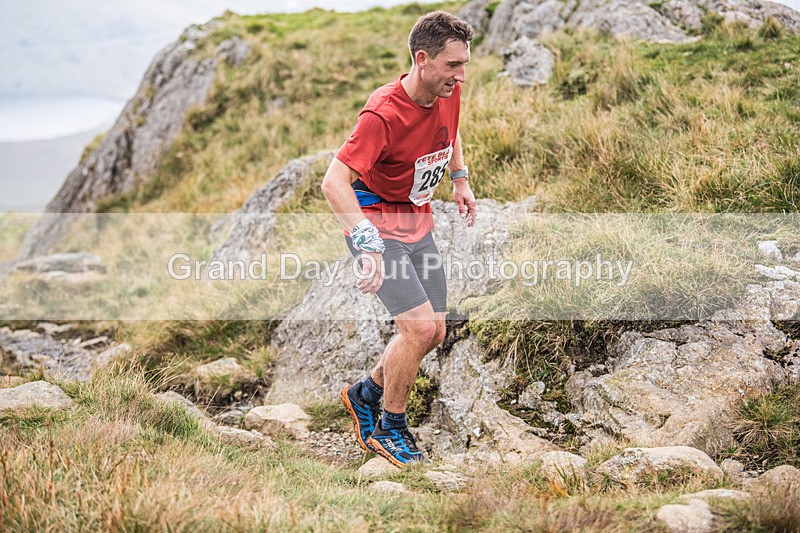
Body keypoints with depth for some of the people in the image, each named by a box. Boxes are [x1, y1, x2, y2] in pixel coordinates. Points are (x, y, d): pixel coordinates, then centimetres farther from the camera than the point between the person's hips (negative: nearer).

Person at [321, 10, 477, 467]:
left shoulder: (449, 92, -6)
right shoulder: (383, 113, -29)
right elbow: (334, 181, -36)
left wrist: (461, 180, 18)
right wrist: (368, 243, -46)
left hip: (418, 225, 8)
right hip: (377, 225, -8)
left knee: (435, 332, 8)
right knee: (419, 325, -18)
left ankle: (366, 394, 32)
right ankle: (389, 430, 4)